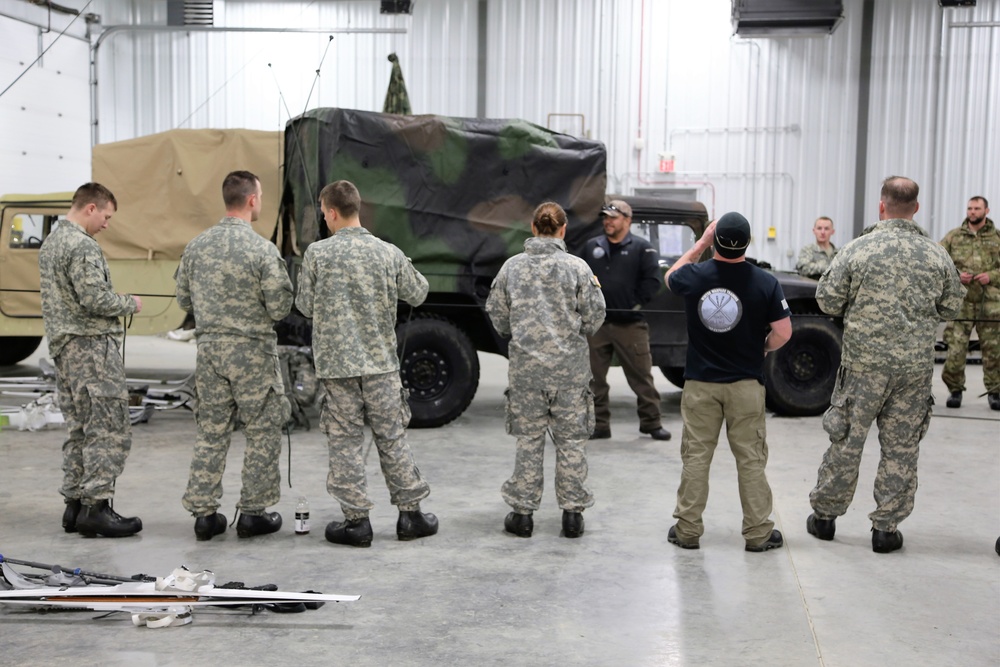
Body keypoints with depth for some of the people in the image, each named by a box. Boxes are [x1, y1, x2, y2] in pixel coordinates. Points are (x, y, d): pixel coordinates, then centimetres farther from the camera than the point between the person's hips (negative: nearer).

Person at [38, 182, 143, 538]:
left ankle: (75, 503, 14)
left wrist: (119, 301, 19)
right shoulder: (83, 246, -15)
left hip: (64, 348, 10)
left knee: (79, 430, 12)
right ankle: (96, 506, -8)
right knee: (109, 430, -7)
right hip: (92, 346, -10)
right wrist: (130, 303, -5)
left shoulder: (50, 243, 17)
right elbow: (95, 300, -21)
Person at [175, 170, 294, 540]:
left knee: (211, 433, 13)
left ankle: (204, 512, 16)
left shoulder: (197, 246, 2)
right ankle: (254, 512, 12)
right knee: (262, 433, 7)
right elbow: (280, 308, -14)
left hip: (209, 347, 5)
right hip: (252, 350, -5)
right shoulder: (263, 249, -15)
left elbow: (184, 299, 10)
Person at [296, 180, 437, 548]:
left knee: (345, 440, 6)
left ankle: (357, 520, 8)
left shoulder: (317, 253, -7)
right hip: (381, 361, 2)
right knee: (392, 437, 11)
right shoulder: (389, 253, -2)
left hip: (337, 362, -2)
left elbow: (305, 306, 1)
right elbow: (417, 294, 11)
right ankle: (410, 513, 16)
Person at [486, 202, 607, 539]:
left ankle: (522, 512, 14)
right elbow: (592, 320, -5)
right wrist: (596, 289, 15)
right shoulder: (577, 267, -6)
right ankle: (572, 513, 13)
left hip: (526, 368, 1)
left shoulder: (512, 267, 0)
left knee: (529, 439, 10)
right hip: (570, 366, -1)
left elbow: (498, 317, 5)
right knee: (571, 439, 8)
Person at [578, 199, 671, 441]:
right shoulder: (591, 247, 11)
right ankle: (599, 424, 16)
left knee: (641, 375, 2)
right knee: (595, 377, 7)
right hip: (595, 323, 3)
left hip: (630, 324, -3)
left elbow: (652, 280, -5)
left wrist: (636, 304, -9)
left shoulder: (642, 248, 0)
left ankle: (651, 422, 14)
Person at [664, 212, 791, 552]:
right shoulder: (765, 282, -11)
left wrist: (700, 244, 17)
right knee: (751, 459, 8)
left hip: (700, 383, 1)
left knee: (695, 457, 9)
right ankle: (758, 533, 14)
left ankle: (687, 530, 14)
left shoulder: (693, 277, -8)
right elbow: (783, 333, -8)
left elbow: (671, 276, 16)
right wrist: (761, 350, 11)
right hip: (745, 384, -1)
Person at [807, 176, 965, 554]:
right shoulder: (937, 256, -1)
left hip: (864, 360, -1)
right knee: (902, 448, 9)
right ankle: (886, 527, 15)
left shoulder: (858, 250, -9)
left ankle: (825, 514, 21)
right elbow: (951, 308, 8)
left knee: (847, 440, 9)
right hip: (916, 364, 2)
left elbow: (827, 300, -4)